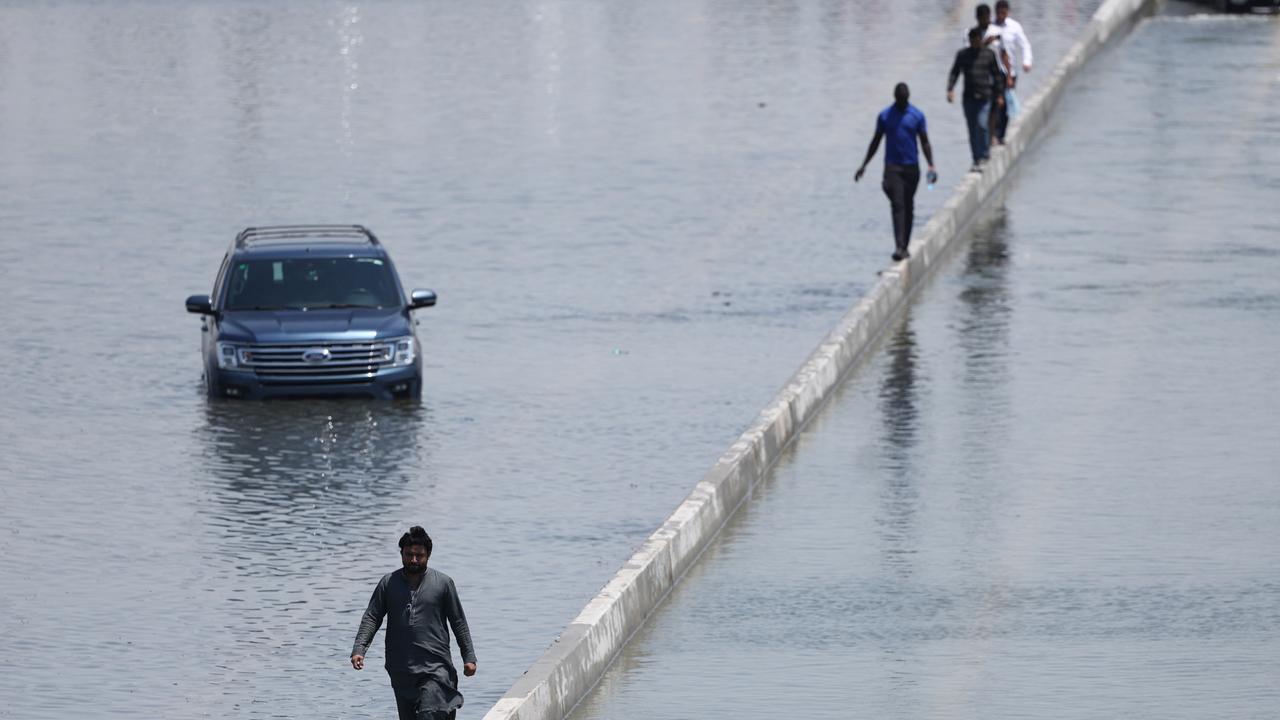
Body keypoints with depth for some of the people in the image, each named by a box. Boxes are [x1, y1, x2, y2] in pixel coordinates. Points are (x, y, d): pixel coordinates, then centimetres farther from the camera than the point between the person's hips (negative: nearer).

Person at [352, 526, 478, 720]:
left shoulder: (443, 583, 3)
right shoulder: (388, 583, 7)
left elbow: (458, 622, 8)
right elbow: (372, 617, 4)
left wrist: (469, 657, 5)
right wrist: (358, 649, -9)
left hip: (435, 668, -3)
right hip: (401, 671, 3)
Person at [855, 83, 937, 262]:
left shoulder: (917, 116, 2)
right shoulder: (885, 116, 2)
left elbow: (924, 142, 4)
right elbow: (876, 141, 10)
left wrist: (930, 165, -7)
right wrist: (864, 165, 8)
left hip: (912, 166, 2)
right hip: (892, 166, -2)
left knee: (908, 208, 8)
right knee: (897, 205, -14)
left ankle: (905, 246, 19)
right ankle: (899, 247, -22)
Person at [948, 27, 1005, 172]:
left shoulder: (989, 54, 4)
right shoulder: (962, 55, 6)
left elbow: (997, 75, 9)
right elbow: (954, 73, 7)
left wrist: (999, 95, 7)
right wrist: (950, 89, -8)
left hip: (984, 96, -2)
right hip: (969, 98, 2)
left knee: (982, 125, -18)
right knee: (972, 130, 5)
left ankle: (985, 154, -3)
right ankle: (977, 160, 13)